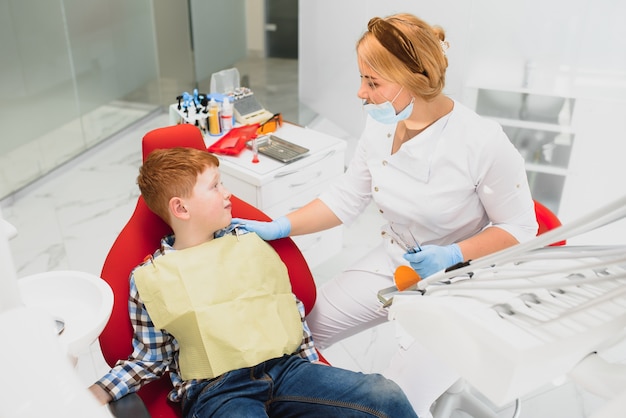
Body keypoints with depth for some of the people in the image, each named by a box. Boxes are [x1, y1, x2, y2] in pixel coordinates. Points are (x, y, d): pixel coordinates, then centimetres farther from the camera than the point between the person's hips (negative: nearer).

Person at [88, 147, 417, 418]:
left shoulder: (248, 242, 11)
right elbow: (150, 358, 8)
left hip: (287, 368, 4)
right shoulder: (149, 279, 3)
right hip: (216, 391, -3)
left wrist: (313, 366, 10)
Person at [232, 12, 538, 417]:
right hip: (393, 261, 5)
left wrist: (452, 255, -25)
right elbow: (345, 198, 1)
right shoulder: (380, 125, -8)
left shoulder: (484, 143, -24)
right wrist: (277, 228, -7)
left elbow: (520, 228, -12)